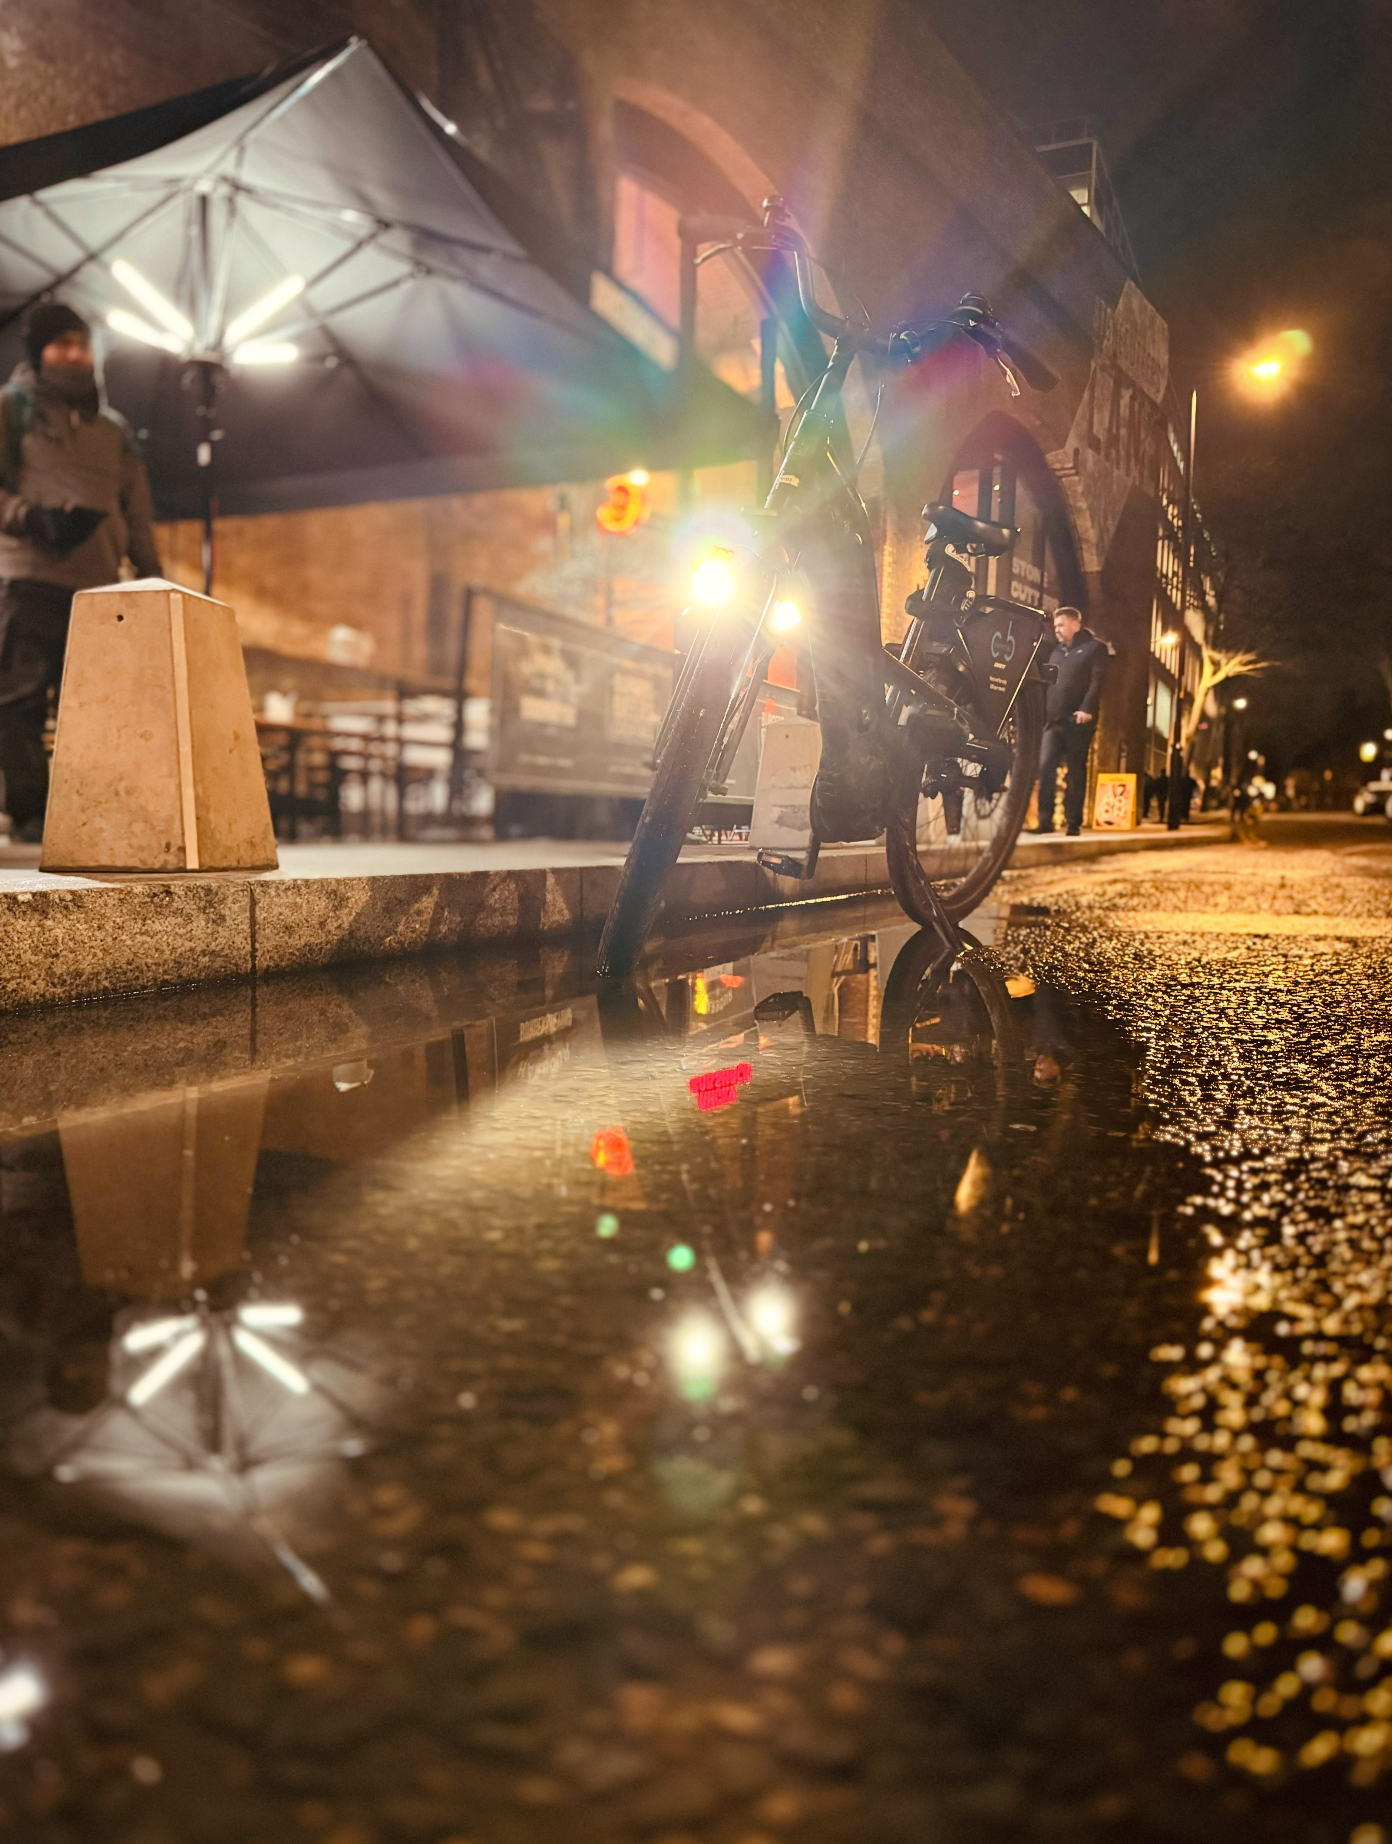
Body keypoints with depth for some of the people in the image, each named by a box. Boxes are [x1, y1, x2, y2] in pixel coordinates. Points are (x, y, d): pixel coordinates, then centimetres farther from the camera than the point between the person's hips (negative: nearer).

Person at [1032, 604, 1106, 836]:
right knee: (1045, 767, -7)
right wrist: (1043, 712, 11)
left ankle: (1074, 823, 3)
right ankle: (1045, 820, -6)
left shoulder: (1094, 647, 3)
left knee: (1076, 771, -1)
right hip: (1054, 720, 5)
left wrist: (1087, 709, -21)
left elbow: (1097, 681, -8)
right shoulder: (1057, 651, 22)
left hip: (1078, 721, -5)